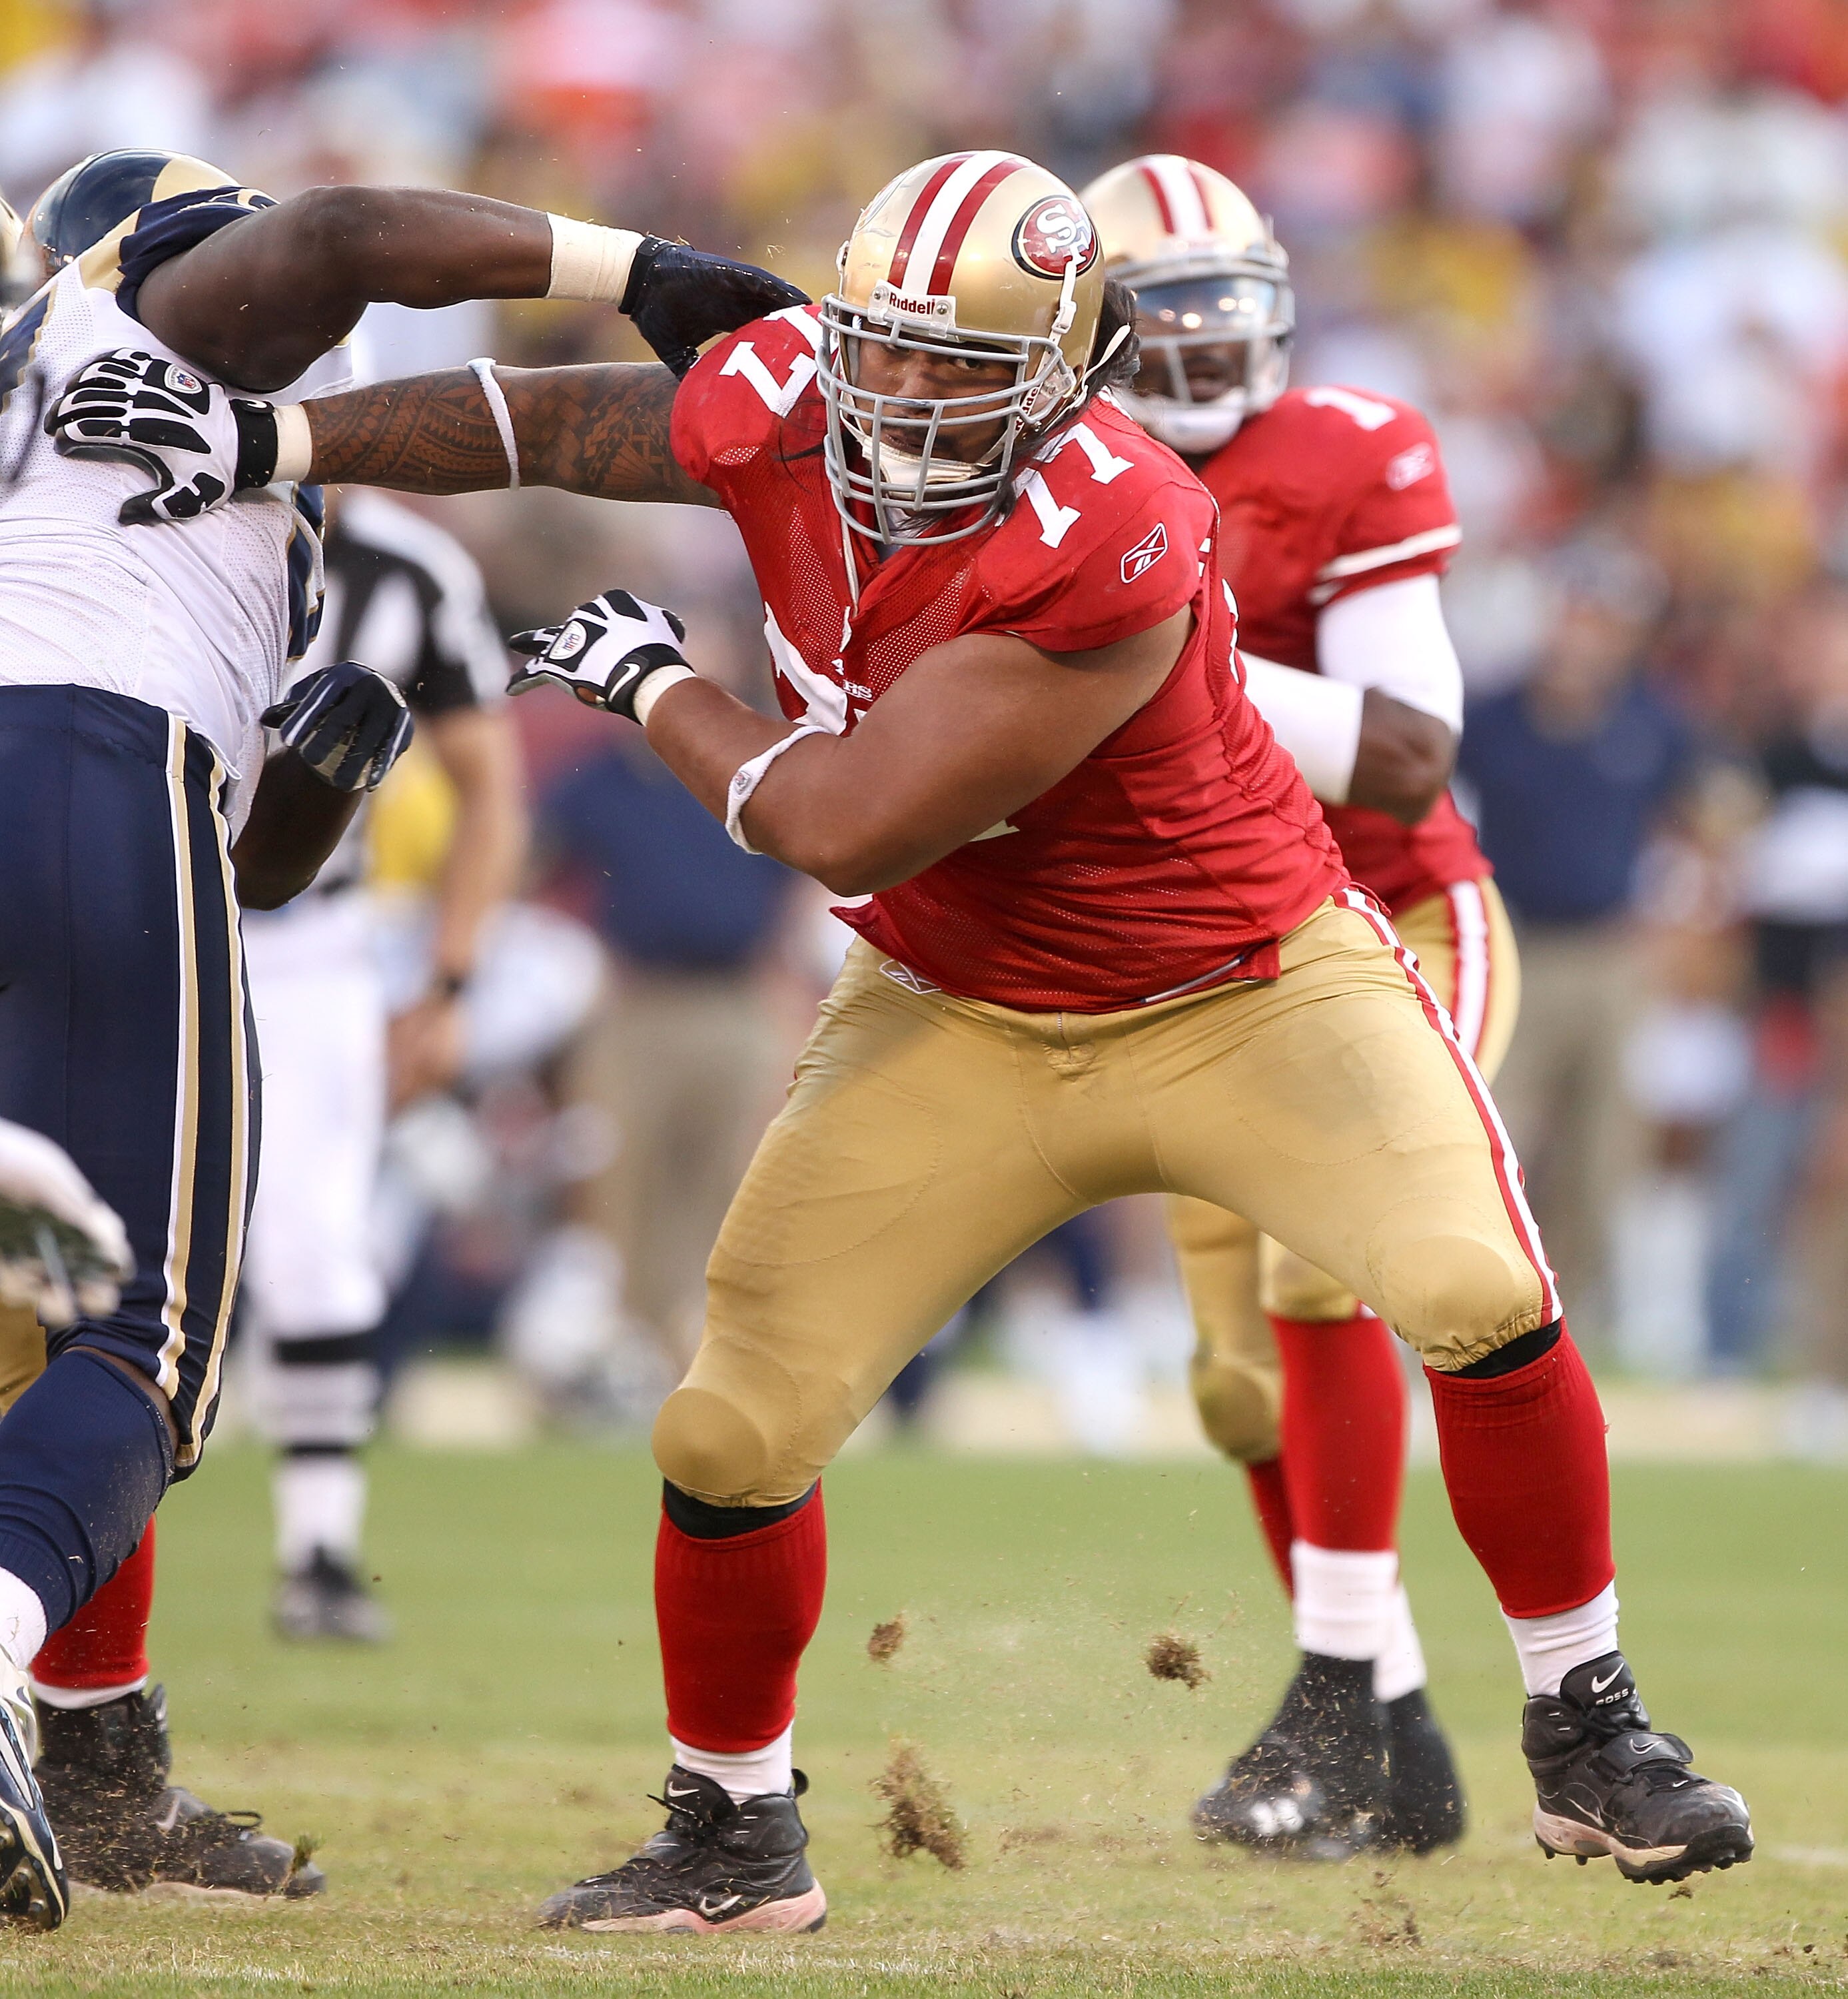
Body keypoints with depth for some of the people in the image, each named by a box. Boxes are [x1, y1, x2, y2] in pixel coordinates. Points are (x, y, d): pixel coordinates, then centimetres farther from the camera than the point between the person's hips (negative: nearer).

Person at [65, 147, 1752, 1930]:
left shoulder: (1108, 549, -34)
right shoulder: (783, 409, -15)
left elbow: (847, 831, -32)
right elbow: (544, 423, 5)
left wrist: (659, 689, -17)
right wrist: (274, 442, -4)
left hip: (1240, 992, -5)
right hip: (960, 1027, 5)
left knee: (1482, 1303, -24)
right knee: (735, 1432, -4)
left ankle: (1586, 1734, -3)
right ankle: (732, 1838, 18)